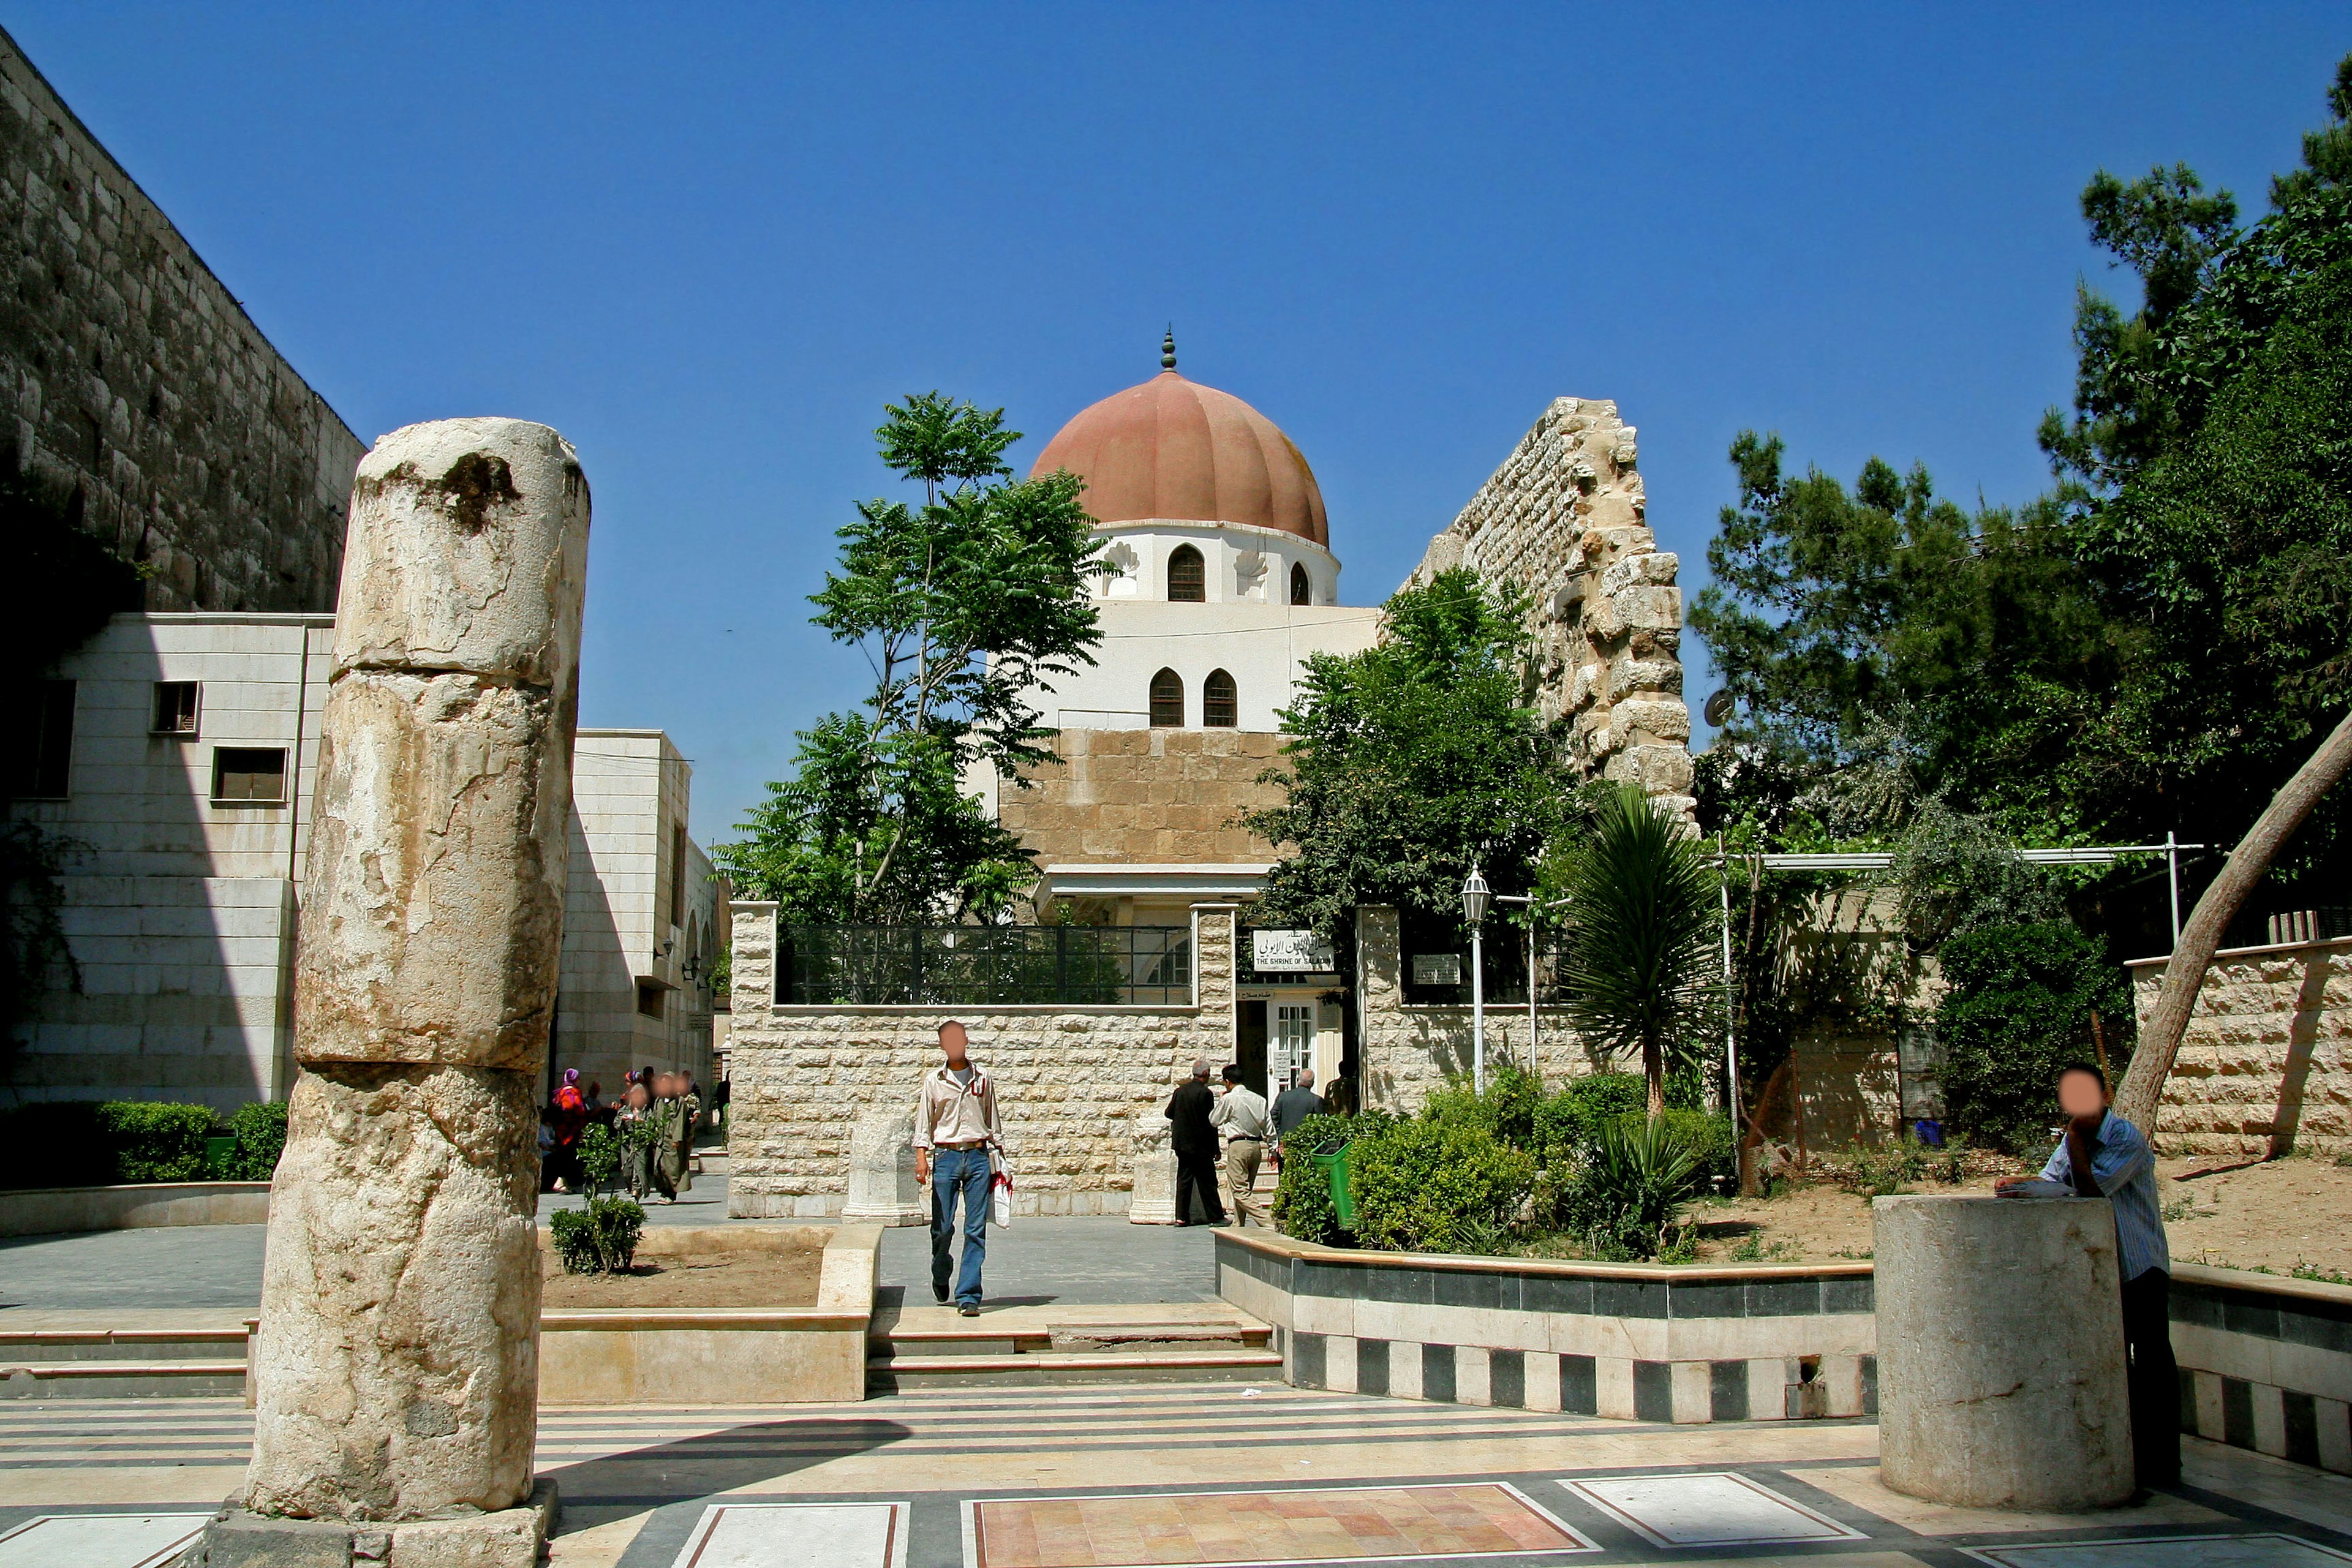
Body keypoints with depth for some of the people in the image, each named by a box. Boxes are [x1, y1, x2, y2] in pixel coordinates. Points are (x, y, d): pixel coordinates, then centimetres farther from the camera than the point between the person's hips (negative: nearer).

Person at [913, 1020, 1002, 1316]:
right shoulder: (933, 1081, 7)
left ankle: (968, 1296, -2)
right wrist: (922, 1157, -6)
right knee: (942, 1227, 1)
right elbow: (923, 1122, 6)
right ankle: (941, 1278, 29)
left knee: (976, 1230, -4)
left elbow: (995, 1123, 16)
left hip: (978, 1157, 1)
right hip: (946, 1156, -1)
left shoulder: (982, 1080, 10)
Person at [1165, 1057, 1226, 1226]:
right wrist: (1216, 1149, -9)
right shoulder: (1205, 1093, -15)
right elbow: (1210, 1122, -15)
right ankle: (1216, 1217, 8)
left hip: (1181, 1143, 6)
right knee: (1207, 1182, 2)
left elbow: (1169, 1113, 11)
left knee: (1184, 1180, 9)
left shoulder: (1180, 1091, 3)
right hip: (1200, 1146, -6)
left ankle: (1181, 1217, 7)